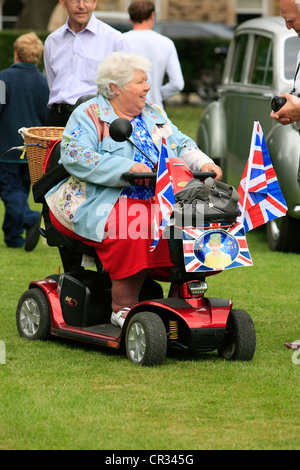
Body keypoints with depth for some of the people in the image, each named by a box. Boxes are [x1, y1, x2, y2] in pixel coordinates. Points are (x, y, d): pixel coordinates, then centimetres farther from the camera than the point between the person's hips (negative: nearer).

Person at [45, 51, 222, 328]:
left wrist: (204, 164, -2)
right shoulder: (90, 115, 1)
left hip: (155, 200, 6)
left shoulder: (154, 115, 23)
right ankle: (123, 306, -27)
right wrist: (127, 168, -22)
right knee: (134, 225, -36)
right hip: (100, 201, -6)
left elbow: (182, 146, 21)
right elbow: (75, 157, -13)